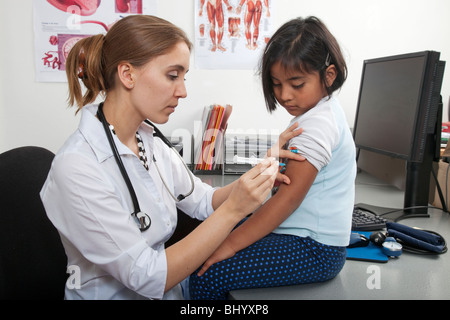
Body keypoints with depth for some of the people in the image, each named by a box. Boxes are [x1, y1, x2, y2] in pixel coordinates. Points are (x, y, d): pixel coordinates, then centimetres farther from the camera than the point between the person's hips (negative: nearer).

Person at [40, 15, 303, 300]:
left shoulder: (151, 143, -2)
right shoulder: (76, 167, -23)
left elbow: (202, 201, 7)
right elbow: (148, 278, -23)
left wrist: (253, 180, -10)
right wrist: (233, 209, -25)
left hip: (170, 287, 6)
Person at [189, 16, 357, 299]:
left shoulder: (318, 122, -20)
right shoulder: (318, 113, 13)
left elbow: (291, 194, -25)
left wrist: (231, 244, -22)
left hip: (316, 250, -10)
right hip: (305, 235, 11)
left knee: (206, 275, -18)